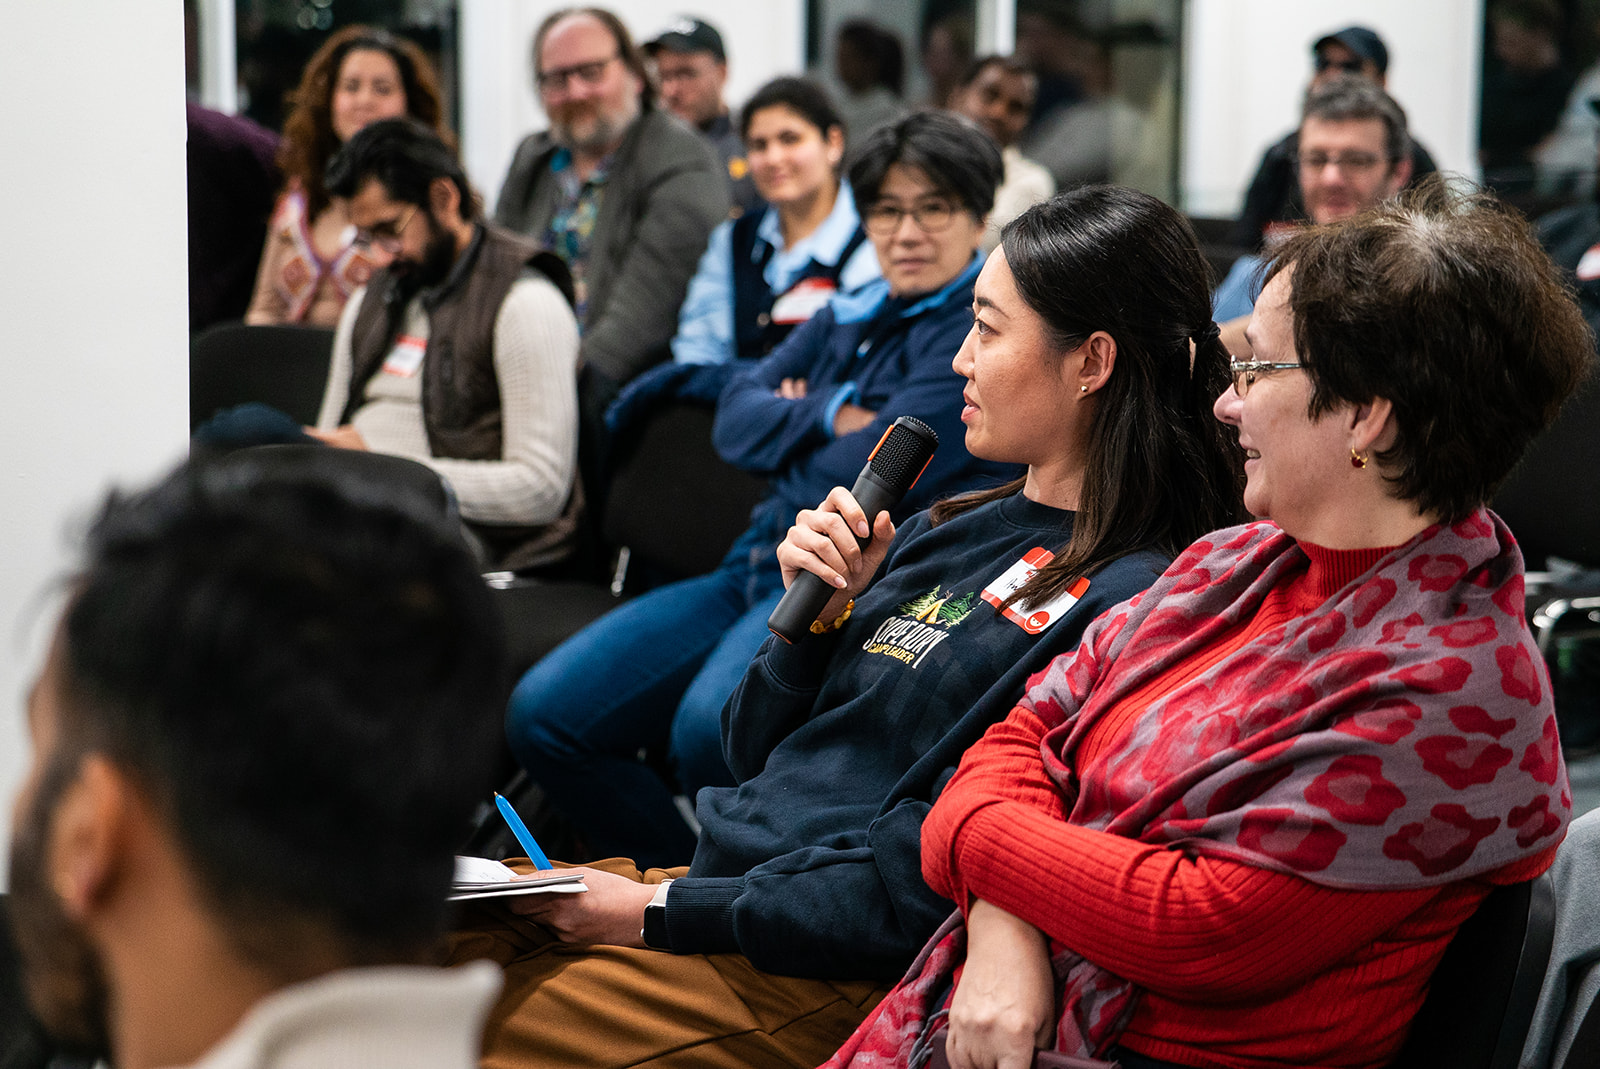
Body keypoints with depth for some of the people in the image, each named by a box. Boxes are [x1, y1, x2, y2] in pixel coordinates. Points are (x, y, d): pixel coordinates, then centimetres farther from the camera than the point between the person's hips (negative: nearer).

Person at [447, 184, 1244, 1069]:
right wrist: (815, 612, -1)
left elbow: (921, 885, -19)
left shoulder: (1121, 606, -15)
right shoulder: (949, 531, 13)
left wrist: (657, 912, -16)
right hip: (717, 879, 8)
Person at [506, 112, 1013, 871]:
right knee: (543, 715, -4)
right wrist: (833, 413, -6)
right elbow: (737, 417, 11)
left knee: (709, 729, -37)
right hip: (758, 569, 9)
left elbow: (864, 480, -14)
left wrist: (792, 422, 5)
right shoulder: (850, 316, 20)